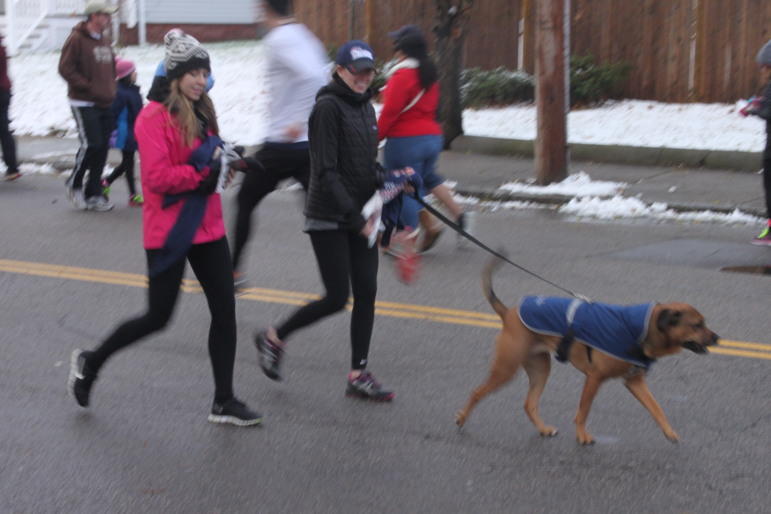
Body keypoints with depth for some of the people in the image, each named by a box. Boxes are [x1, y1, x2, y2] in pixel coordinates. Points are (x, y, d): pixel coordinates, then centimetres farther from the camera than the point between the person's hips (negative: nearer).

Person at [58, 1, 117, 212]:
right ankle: (74, 184, 9)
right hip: (84, 104, -7)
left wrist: (111, 88, 10)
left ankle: (93, 194, 14)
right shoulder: (77, 39, -10)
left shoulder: (105, 40, 12)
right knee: (91, 144, -13)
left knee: (102, 149, 6)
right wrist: (89, 87, -16)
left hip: (105, 104, 7)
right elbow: (65, 68, -14)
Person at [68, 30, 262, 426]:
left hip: (207, 227, 7)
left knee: (225, 311, 4)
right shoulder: (155, 116, -15)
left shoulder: (200, 113, 11)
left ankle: (224, 402, 14)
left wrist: (218, 163, -1)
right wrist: (203, 171, -17)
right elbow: (157, 177, -22)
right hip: (169, 232, -7)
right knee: (157, 317, 3)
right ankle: (89, 363, 27)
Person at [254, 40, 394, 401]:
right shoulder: (328, 107, -13)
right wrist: (355, 217, -21)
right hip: (328, 219, -7)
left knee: (366, 293, 3)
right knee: (337, 298, -6)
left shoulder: (366, 107, 12)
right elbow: (326, 171, -18)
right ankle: (274, 338, 16)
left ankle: (358, 375, 11)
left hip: (360, 217, 8)